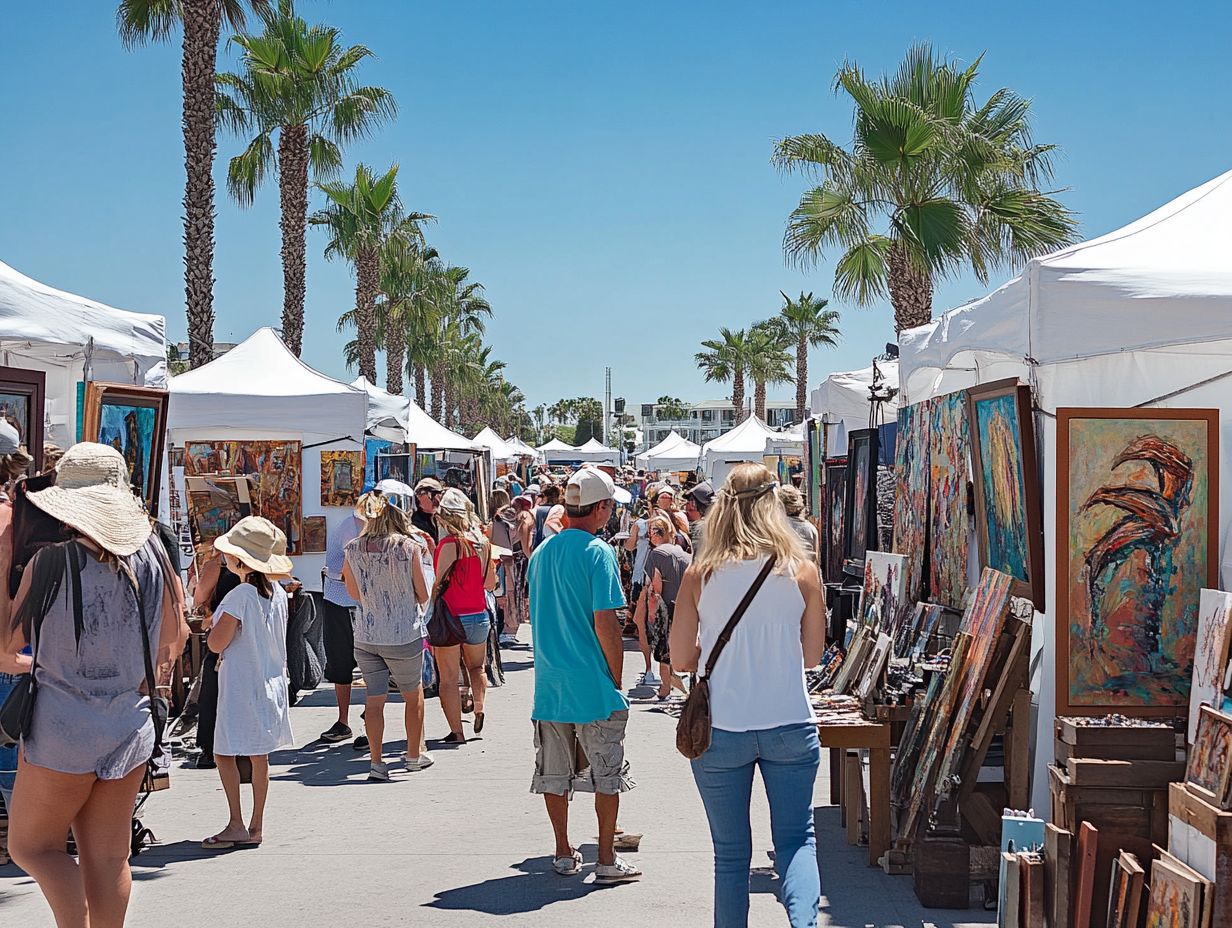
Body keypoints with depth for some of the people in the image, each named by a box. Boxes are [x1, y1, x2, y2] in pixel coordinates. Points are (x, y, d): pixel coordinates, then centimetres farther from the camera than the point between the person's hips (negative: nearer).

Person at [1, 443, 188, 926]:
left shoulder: (49, 563, -14)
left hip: (62, 725, -4)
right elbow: (175, 636, 9)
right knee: (108, 858, 12)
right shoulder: (152, 557, -2)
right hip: (132, 726, 4)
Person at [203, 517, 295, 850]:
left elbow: (216, 643, -15)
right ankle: (256, 827, 14)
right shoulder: (278, 593, 6)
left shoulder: (239, 596, -17)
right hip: (271, 682, 8)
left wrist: (216, 623, 3)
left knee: (225, 753, -2)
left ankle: (236, 825, -4)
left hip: (241, 686, -8)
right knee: (259, 756, 11)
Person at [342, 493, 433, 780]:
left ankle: (376, 762, 5)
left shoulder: (353, 549, -2)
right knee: (413, 695, 17)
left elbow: (354, 593, 11)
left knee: (375, 699, 7)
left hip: (366, 636, 2)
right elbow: (423, 594, -5)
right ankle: (414, 755, 27)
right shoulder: (410, 547, -12)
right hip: (404, 635, -2)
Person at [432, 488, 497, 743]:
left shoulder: (449, 543, -13)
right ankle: (479, 708, 6)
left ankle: (456, 732, 1)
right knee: (476, 667, 26)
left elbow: (439, 583, -14)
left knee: (449, 678, 3)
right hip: (479, 615, 5)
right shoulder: (482, 542, 4)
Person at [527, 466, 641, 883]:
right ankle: (607, 859, 6)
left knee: (555, 772, 12)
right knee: (607, 774, 4)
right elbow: (605, 622, -16)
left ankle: (563, 853, 20)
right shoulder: (598, 552, -12)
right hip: (592, 683, -6)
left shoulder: (542, 552, 8)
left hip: (549, 682, 6)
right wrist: (617, 679, -7)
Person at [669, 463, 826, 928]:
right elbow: (812, 654, 6)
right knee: (796, 840, 10)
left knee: (731, 853, 10)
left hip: (720, 730, 0)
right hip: (790, 726, 0)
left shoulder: (700, 575, -5)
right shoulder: (802, 571, -3)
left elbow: (681, 658, 0)